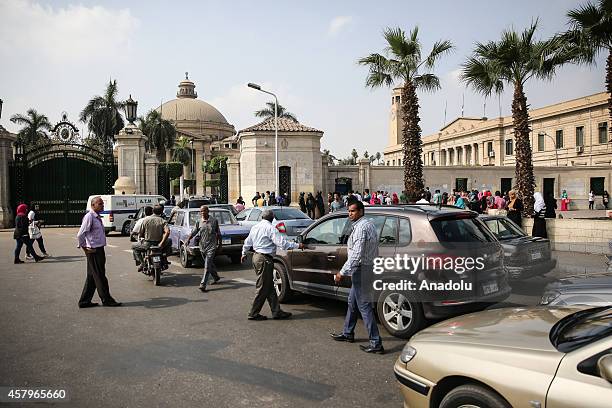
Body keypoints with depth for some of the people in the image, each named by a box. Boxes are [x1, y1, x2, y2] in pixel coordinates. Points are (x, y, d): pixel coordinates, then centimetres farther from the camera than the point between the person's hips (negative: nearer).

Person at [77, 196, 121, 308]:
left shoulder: (97, 217, 14)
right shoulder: (89, 217, -14)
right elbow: (80, 235, -20)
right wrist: (85, 248, -13)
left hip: (99, 250, 9)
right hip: (94, 251, -9)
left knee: (92, 277, 13)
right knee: (99, 276, -1)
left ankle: (84, 301, 20)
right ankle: (106, 300, 8)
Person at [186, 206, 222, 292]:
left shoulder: (214, 221, -2)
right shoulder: (199, 222, 3)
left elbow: (218, 233, 6)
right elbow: (194, 232, -5)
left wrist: (219, 243, 10)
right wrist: (188, 239, -22)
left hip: (211, 247, -4)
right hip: (202, 246, 4)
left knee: (207, 266, -11)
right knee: (210, 264, 18)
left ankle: (203, 285, -13)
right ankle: (216, 277, 41)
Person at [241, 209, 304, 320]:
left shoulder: (255, 227, 13)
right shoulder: (270, 228, -14)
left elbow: (247, 242, 25)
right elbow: (282, 243, -21)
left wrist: (244, 254, 40)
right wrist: (297, 245, -14)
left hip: (256, 257, 9)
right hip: (264, 259, -9)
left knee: (269, 286, 12)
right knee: (263, 288, 0)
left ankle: (276, 311, 15)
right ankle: (253, 314, 7)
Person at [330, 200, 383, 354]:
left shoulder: (361, 227, -20)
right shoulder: (368, 224, 13)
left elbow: (356, 255, -26)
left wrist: (342, 272, -21)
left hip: (361, 270, -11)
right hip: (369, 267, 11)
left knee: (364, 306, -7)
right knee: (352, 301, 21)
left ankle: (376, 344, -3)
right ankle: (347, 333, 35)